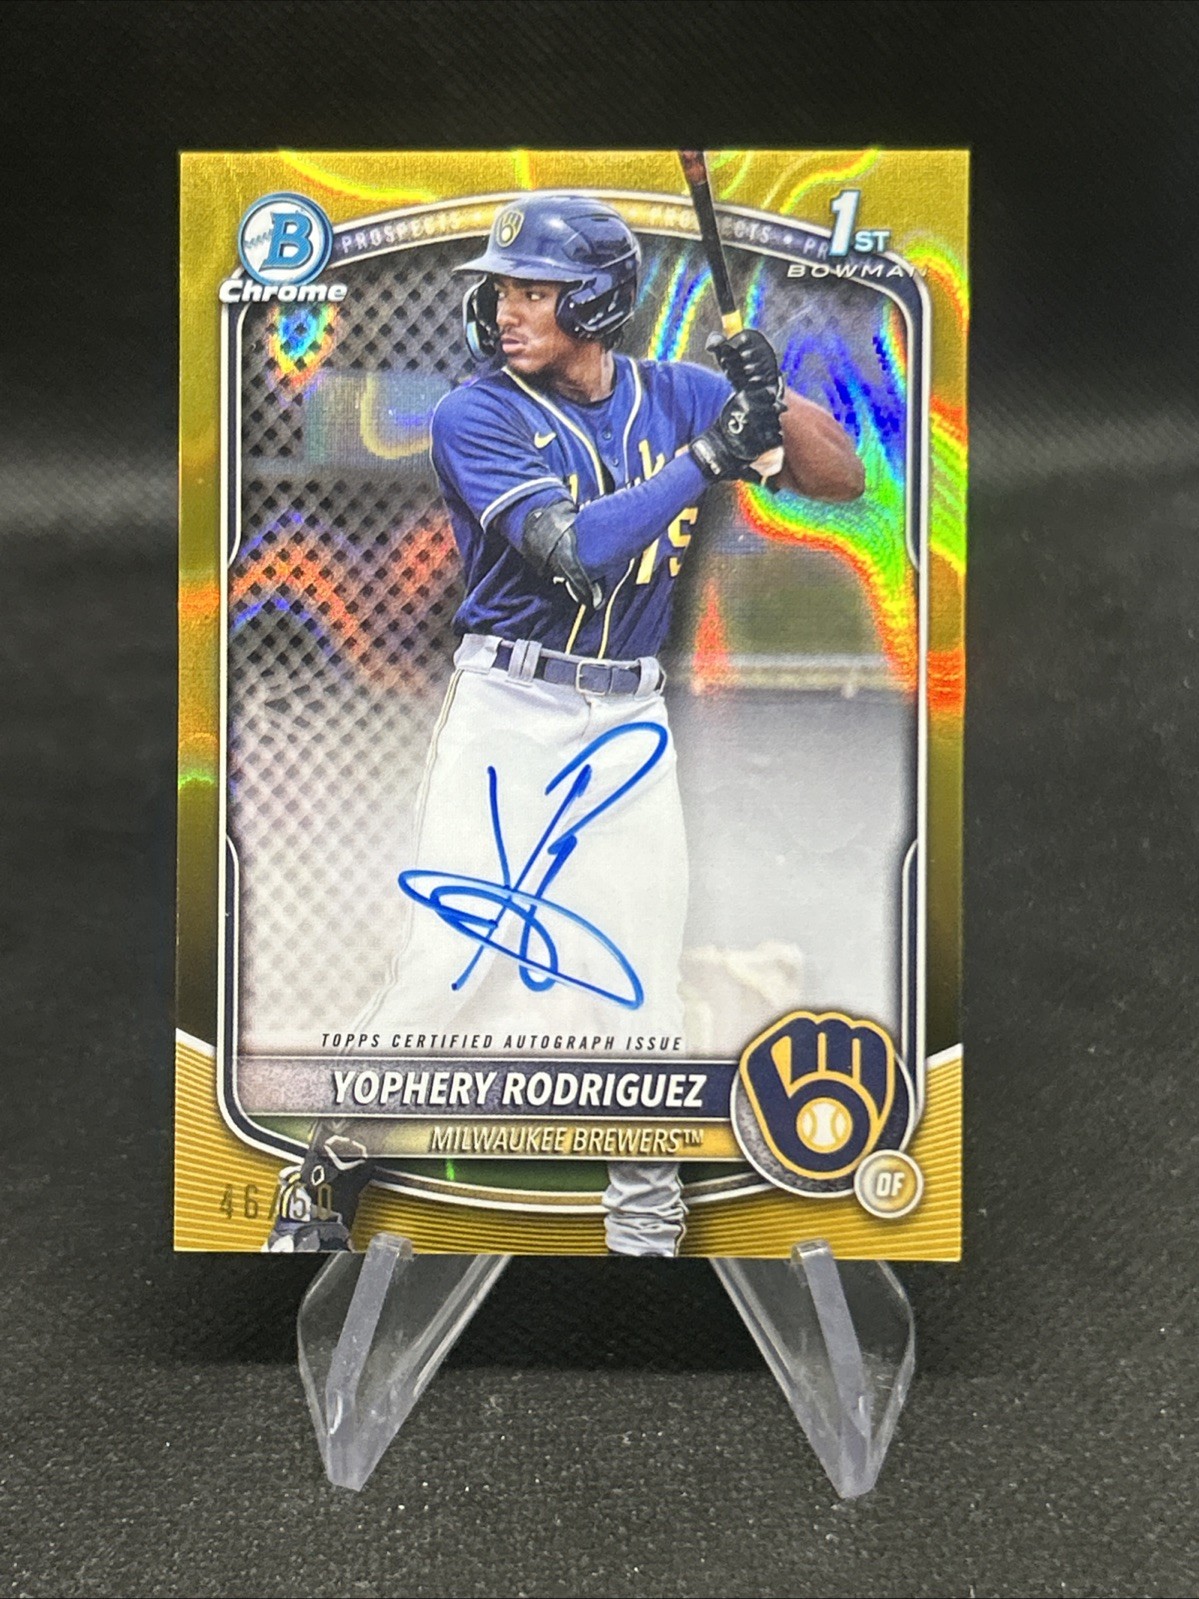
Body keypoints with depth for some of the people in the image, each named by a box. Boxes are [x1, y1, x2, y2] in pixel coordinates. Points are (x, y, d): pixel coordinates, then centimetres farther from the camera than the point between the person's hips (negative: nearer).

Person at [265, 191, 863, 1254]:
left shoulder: (677, 396, 5)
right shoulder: (478, 416, -6)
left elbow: (842, 479, 4)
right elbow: (576, 548, -22)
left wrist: (770, 396, -13)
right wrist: (708, 457, -19)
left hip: (631, 723, 3)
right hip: (508, 709, -3)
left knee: (639, 976, 6)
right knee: (452, 953, -3)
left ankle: (648, 1226, 24)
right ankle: (327, 1184, 20)